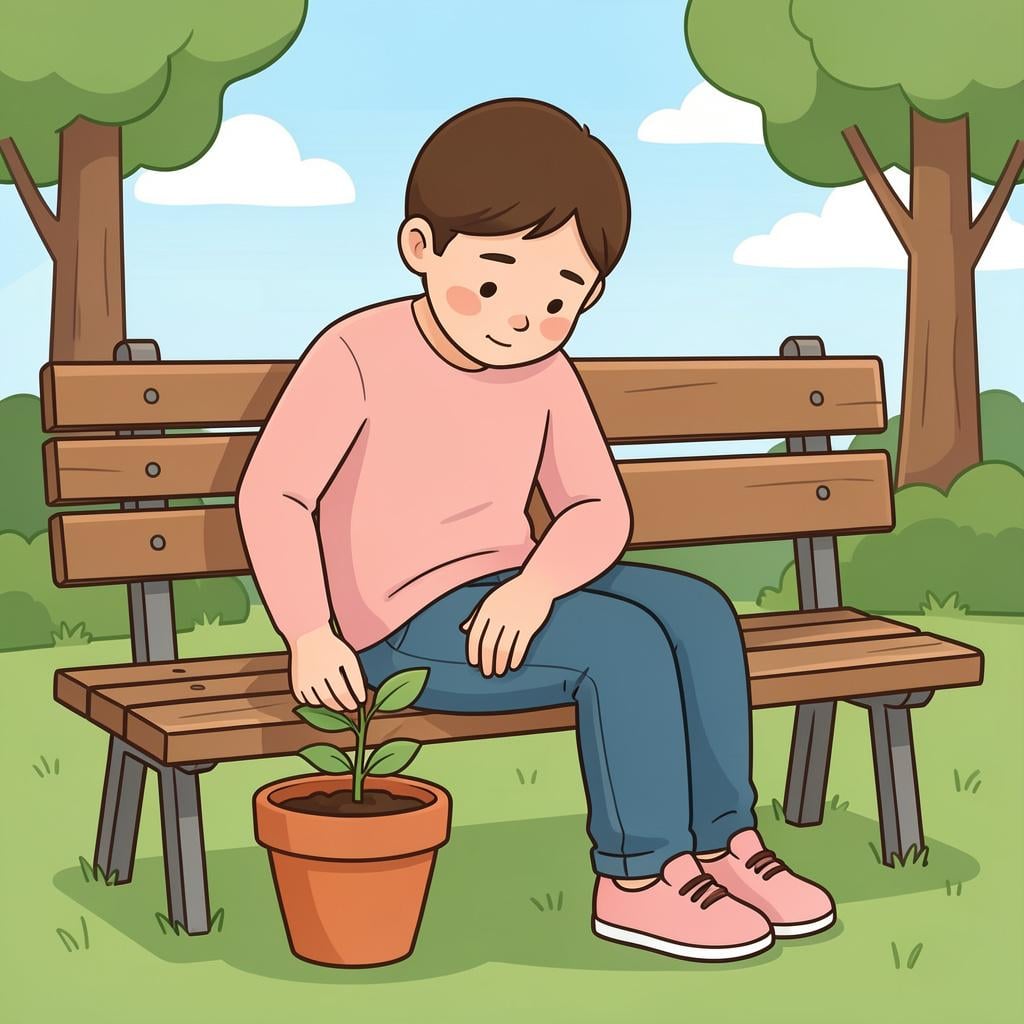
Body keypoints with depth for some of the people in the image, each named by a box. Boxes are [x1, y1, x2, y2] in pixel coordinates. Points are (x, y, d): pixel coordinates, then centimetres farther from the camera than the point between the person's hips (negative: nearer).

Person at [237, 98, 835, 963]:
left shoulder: (546, 376, 3)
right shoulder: (359, 354, -13)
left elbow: (600, 510, -1)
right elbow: (272, 492, -15)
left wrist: (535, 585, -22)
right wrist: (310, 636, -24)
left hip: (510, 596, 7)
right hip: (412, 621, -7)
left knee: (698, 612, -6)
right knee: (625, 641, -24)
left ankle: (723, 839, 1)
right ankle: (639, 879, -12)